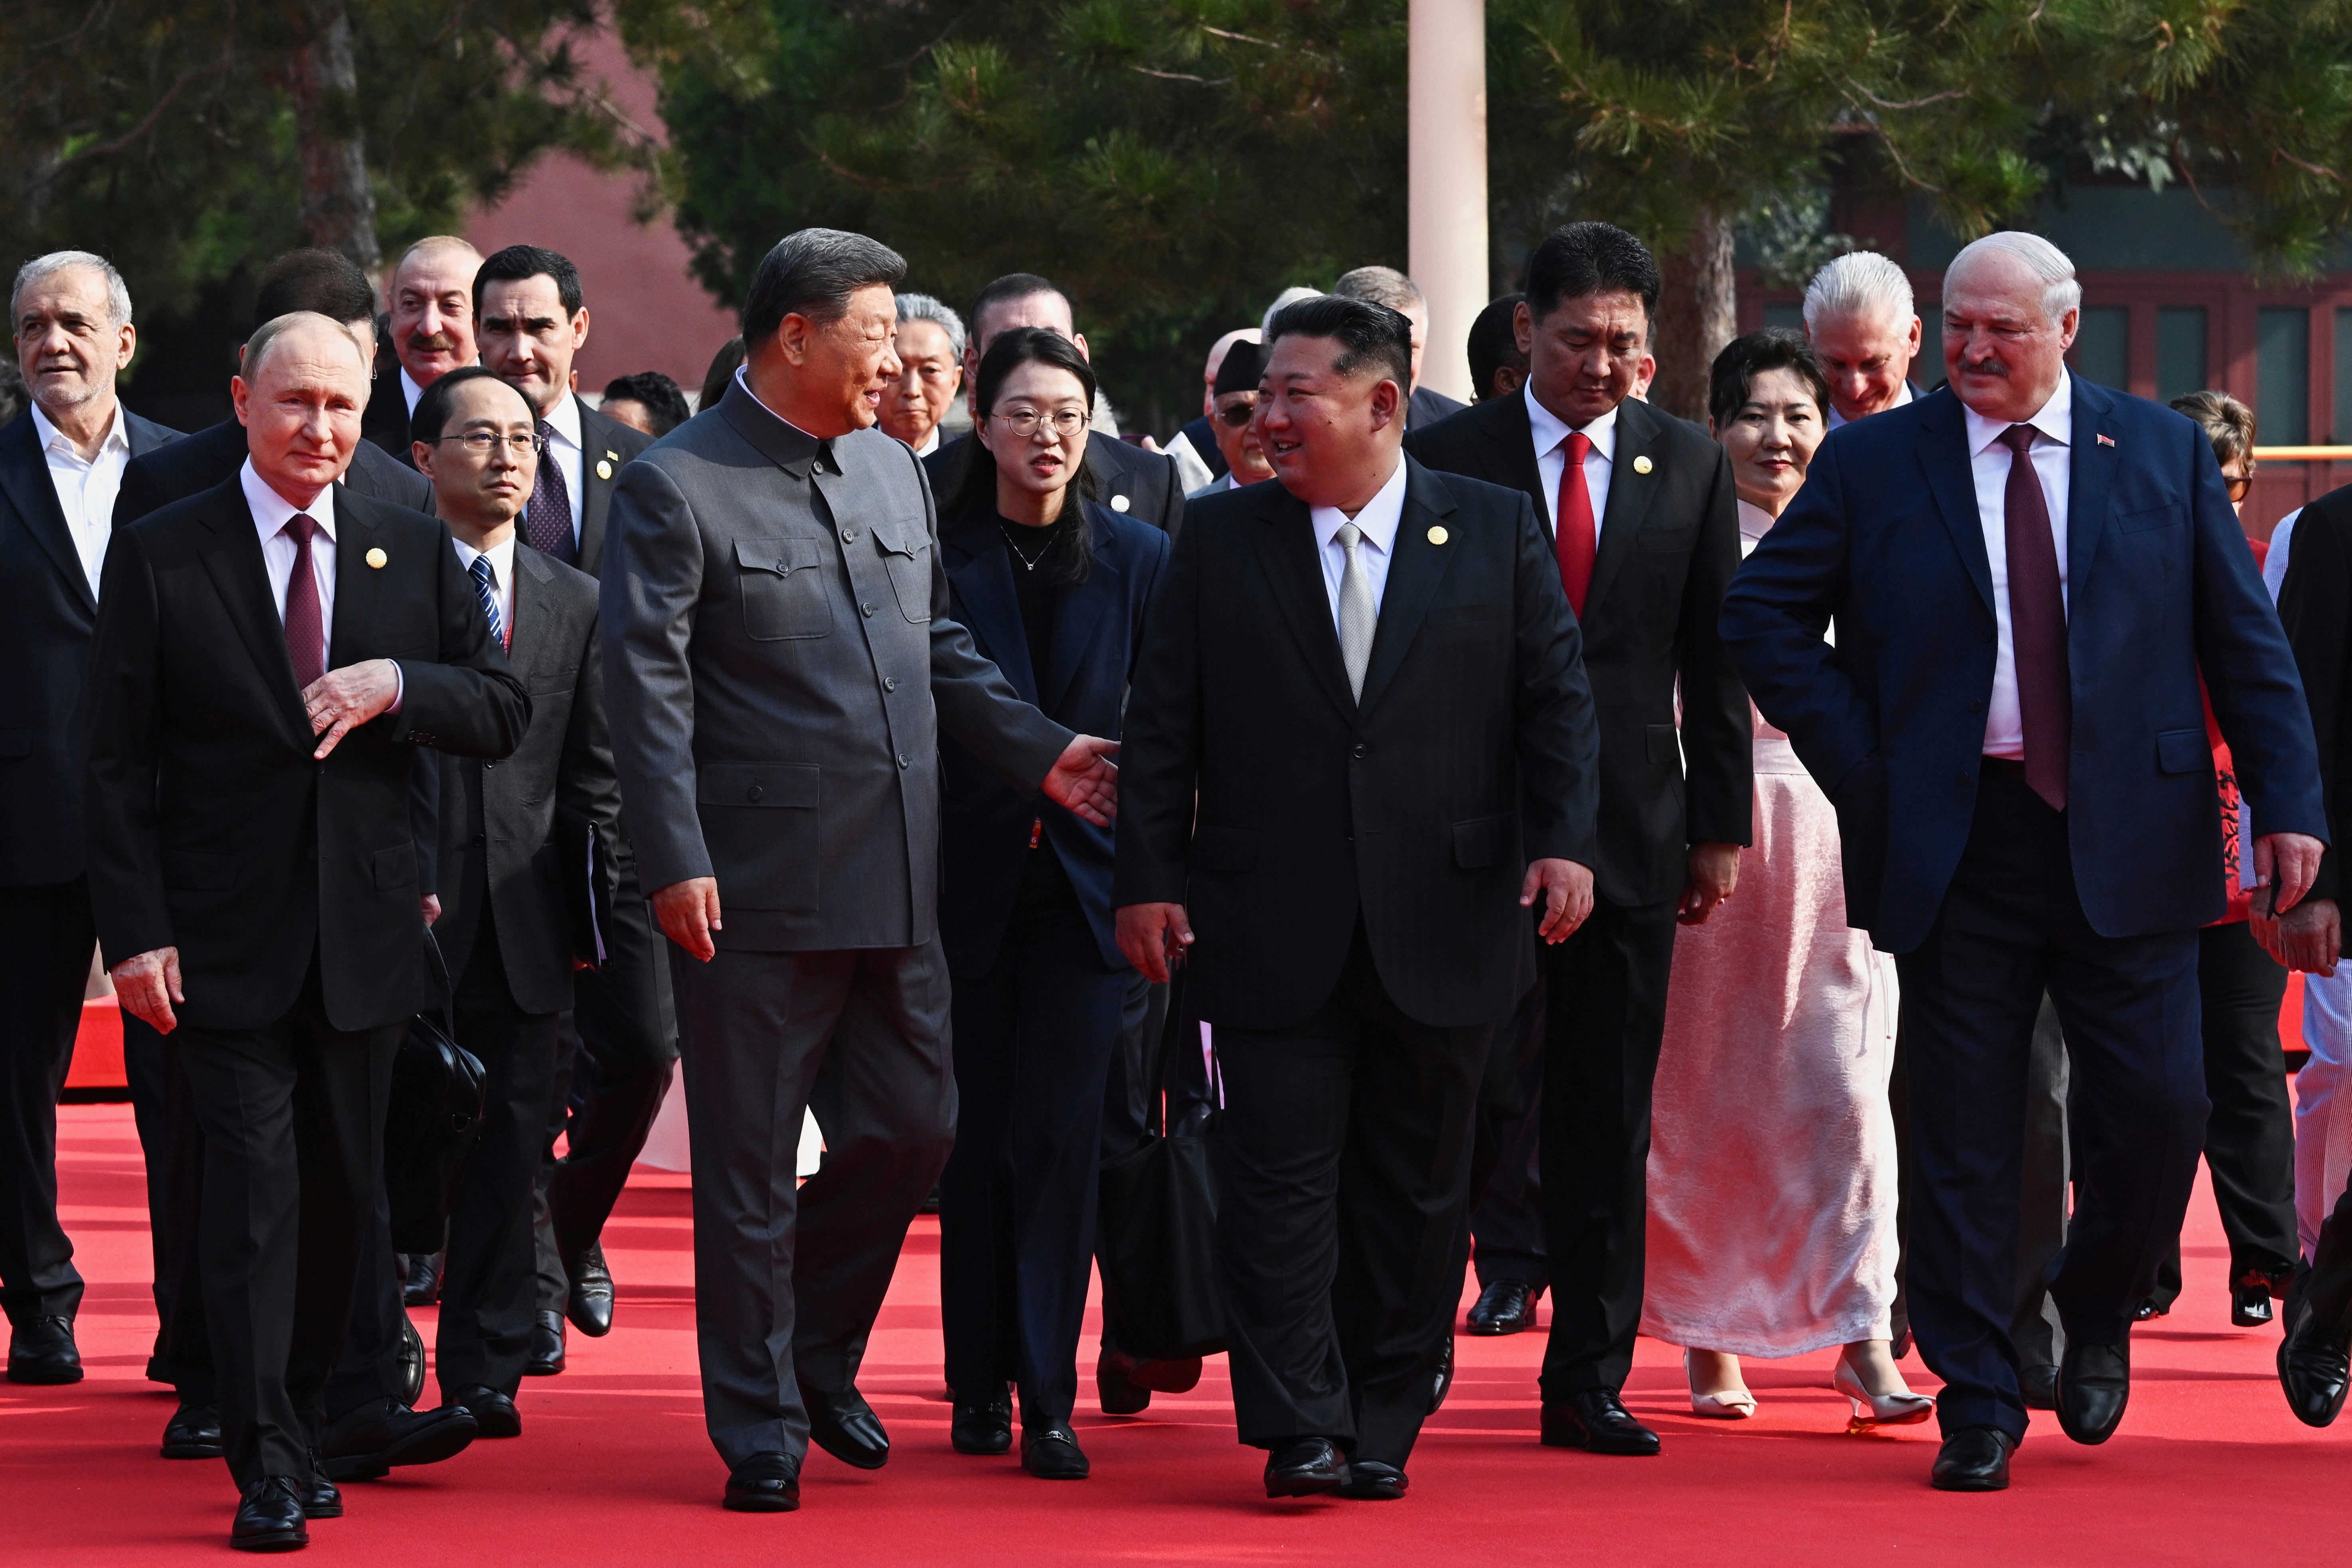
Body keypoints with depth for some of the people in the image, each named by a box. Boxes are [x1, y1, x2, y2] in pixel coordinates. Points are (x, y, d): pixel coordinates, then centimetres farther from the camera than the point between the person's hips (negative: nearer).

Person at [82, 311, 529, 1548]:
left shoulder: (414, 552, 8)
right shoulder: (161, 556, -2)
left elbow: (504, 713, 7)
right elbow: (117, 765, -3)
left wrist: (397, 684, -13)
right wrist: (136, 931, -11)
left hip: (362, 931, 3)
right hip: (228, 935, -3)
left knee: (343, 1192, 9)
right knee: (254, 1186, -9)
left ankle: (302, 1426, 23)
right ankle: (266, 1464, -7)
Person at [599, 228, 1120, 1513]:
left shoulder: (892, 471, 13)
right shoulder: (674, 488, -8)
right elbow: (648, 686, -12)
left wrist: (1039, 752, 11)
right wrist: (676, 864, -19)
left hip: (893, 881, 7)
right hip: (755, 889, -6)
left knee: (912, 1130, 10)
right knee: (749, 1167, 2)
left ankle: (817, 1357, 31)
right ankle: (759, 1430, 12)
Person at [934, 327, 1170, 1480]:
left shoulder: (1138, 558, 5)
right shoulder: (932, 550, 0)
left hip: (1087, 882, 0)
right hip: (967, 877, 0)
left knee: (1059, 1138, -6)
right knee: (975, 1138, 5)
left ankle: (1047, 1401, -4)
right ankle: (979, 1386, 15)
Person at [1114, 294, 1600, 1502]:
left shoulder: (1495, 531, 5)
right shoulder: (1221, 539, 6)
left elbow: (1555, 698, 5)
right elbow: (1164, 724, 6)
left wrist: (1564, 840, -8)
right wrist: (1148, 878, 0)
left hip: (1442, 925, 0)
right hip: (1273, 934, 0)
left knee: (1412, 1188, 7)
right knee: (1281, 1177, -6)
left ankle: (1380, 1426, 16)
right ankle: (1301, 1430, -3)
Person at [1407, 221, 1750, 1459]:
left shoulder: (1689, 464, 8)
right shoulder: (1449, 459, 0)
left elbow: (1714, 658, 10)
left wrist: (1720, 825, 6)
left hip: (1632, 832, 2)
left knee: (1608, 1123, 4)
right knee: (1478, 1094, -6)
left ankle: (1588, 1381, 9)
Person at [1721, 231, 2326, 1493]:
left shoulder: (2165, 454, 7)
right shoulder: (1874, 465, 4)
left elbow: (2245, 642, 7)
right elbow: (1763, 615, 7)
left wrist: (2288, 803, -1)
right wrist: (1858, 767, -1)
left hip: (2127, 843, 1)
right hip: (1958, 845, 0)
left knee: (2156, 1109, -3)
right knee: (1963, 1139, 0)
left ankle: (2096, 1314, 25)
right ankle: (1976, 1407, 8)